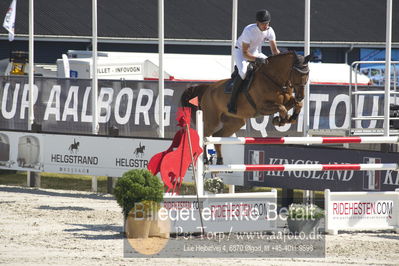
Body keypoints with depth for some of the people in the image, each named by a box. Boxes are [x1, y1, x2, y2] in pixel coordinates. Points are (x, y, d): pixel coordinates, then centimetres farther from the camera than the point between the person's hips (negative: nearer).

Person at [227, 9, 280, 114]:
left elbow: (274, 50, -8)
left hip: (256, 53, 7)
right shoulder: (249, 30, -32)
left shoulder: (269, 31, -15)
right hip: (240, 51, -7)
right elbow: (245, 53, -32)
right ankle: (232, 103, -29)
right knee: (243, 71, -33)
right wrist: (256, 59, -49)